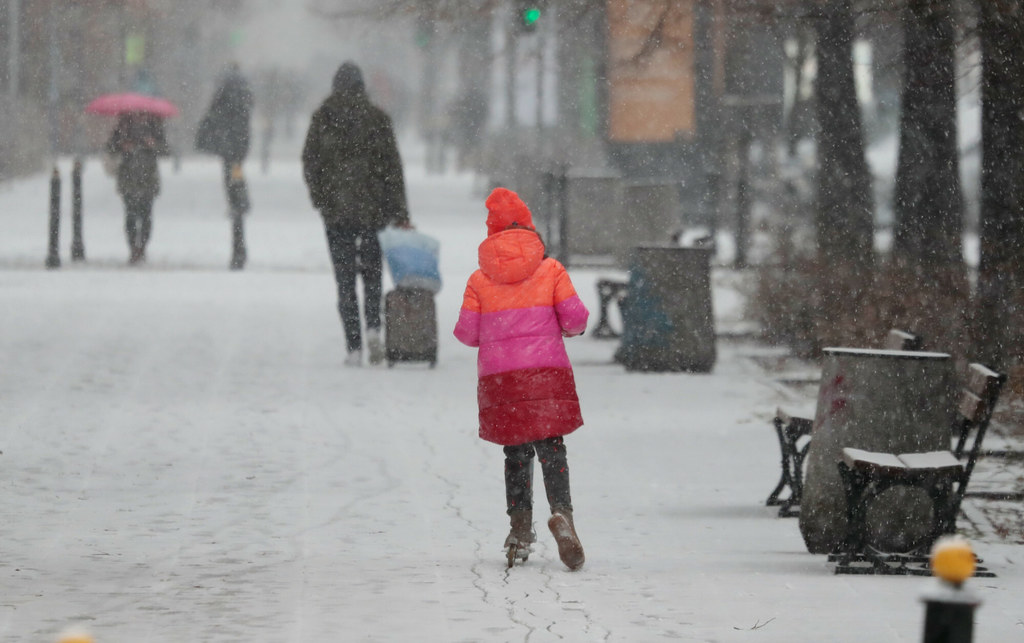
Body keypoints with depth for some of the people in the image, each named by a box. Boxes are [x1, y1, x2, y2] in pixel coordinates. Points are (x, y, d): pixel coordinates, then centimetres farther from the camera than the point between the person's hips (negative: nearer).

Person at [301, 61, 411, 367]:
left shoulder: (322, 118, -1)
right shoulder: (377, 118, -1)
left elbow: (310, 162, 1)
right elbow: (392, 167, -1)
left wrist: (319, 199, 14)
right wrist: (400, 213, 3)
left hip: (336, 209, 0)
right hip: (372, 208, 0)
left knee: (345, 278, 4)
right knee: (372, 272, 16)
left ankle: (354, 347, -2)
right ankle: (373, 329, -7)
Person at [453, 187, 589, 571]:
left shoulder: (479, 280, 3)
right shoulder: (550, 270, 3)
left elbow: (466, 333, 2)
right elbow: (575, 318, -2)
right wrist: (569, 328, 21)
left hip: (499, 378, 1)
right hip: (548, 373, -1)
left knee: (516, 453, 13)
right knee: (551, 449, -1)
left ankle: (520, 525, 2)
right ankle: (561, 513, -25)